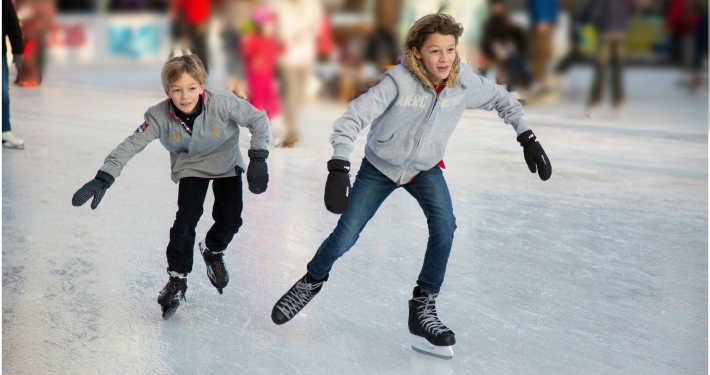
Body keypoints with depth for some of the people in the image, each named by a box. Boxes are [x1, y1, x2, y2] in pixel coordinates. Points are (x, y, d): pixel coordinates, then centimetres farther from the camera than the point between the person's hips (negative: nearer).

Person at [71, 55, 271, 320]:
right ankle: (177, 279, 2)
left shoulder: (223, 104, -33)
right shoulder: (160, 116, -29)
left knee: (230, 219, -6)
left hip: (226, 164, 0)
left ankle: (213, 251, 28)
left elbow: (258, 120, -21)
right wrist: (103, 178, -37)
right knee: (186, 218, -15)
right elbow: (131, 145, -28)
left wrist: (258, 159, -26)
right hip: (190, 167, 0)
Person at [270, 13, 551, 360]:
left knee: (444, 224, -22)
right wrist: (339, 168, -48)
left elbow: (501, 99, 0)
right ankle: (312, 282, 31)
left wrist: (526, 138, -6)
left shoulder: (464, 81, -20)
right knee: (345, 236, -1)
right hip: (379, 167, -2)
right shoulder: (399, 81, -33)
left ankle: (422, 308, -7)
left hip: (425, 169, 3)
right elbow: (352, 118, -37)